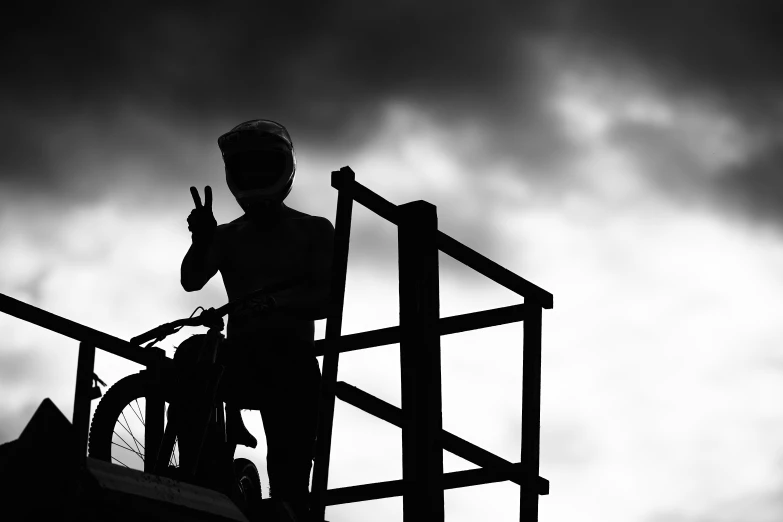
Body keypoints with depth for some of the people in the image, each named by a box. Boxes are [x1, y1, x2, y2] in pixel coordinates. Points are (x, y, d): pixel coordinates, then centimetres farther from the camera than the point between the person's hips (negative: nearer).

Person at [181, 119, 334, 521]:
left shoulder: (314, 231, 8)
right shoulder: (227, 236, 15)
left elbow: (324, 299, -5)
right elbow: (191, 281, -3)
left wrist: (274, 302, -23)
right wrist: (201, 240, -24)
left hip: (291, 359, -2)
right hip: (241, 355, 2)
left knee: (289, 472, -12)